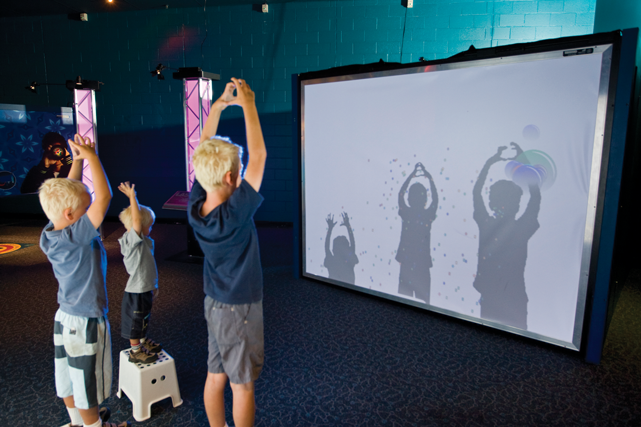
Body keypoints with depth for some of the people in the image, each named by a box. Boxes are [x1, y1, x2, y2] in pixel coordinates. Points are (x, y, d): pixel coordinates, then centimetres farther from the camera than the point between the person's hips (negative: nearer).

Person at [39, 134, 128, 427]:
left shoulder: (50, 234, -5)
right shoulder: (77, 236, -28)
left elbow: (67, 192, 6)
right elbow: (104, 196, -32)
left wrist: (78, 159, 4)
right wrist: (91, 156, -23)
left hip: (64, 318, 8)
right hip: (86, 323, -8)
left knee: (69, 384, 24)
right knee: (87, 390, 13)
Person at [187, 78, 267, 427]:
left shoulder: (195, 207, -11)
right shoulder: (235, 214, -29)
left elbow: (203, 154, -2)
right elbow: (258, 156, -26)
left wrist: (218, 105, -1)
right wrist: (248, 104, -17)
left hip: (213, 303, 7)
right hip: (241, 308, -7)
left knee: (215, 376, 21)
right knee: (242, 384, 11)